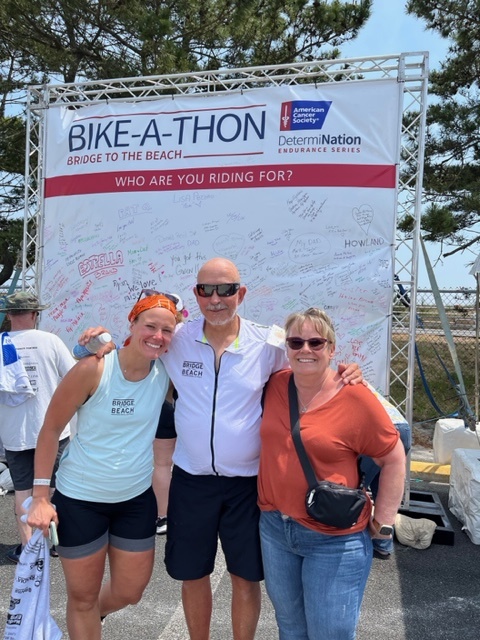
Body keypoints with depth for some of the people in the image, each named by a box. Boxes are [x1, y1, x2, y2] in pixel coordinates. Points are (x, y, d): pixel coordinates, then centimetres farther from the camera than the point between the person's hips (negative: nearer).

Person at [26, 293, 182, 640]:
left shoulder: (167, 372, -10)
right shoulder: (93, 369, -21)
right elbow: (51, 428, -12)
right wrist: (40, 497, -11)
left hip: (137, 498, 4)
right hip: (80, 499, -4)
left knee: (129, 593, 19)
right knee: (83, 597, 14)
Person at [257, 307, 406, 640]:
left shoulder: (356, 398, -18)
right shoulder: (274, 385, -4)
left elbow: (394, 459, -8)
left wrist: (383, 521, -7)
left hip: (335, 540, -4)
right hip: (274, 527, 5)